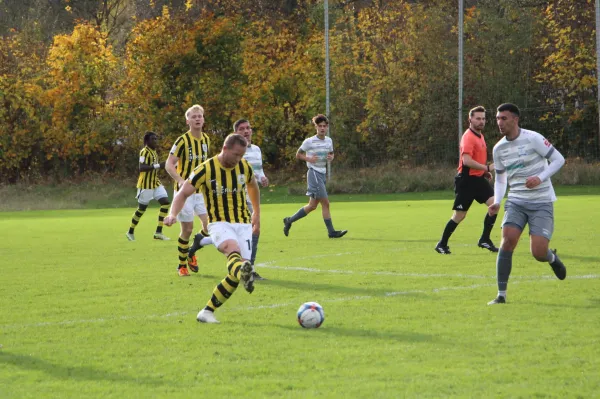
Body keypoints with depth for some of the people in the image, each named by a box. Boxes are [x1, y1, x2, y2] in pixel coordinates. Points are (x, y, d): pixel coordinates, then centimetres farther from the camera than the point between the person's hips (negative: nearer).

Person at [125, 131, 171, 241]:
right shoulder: (145, 152, -15)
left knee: (165, 202, -5)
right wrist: (158, 166, -31)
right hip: (146, 184, -8)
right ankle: (130, 232, 19)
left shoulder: (154, 151, 14)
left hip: (156, 183, 8)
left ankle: (158, 232, -4)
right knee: (141, 208, 1)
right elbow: (141, 168, -27)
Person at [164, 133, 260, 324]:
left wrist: (257, 213, 31)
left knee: (236, 273, -9)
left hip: (243, 224, 4)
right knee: (233, 248, -38)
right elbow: (183, 193, -5)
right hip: (219, 223, -4)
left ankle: (208, 311, 1)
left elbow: (253, 186, 26)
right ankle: (243, 272, -72)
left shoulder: (244, 167, 3)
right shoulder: (206, 170, -10)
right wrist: (173, 214, -22)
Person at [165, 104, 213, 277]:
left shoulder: (206, 139, 7)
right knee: (187, 228, -2)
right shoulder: (182, 140, -12)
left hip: (201, 189, 5)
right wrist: (180, 180, -29)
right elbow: (169, 165, -14)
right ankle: (182, 265, 15)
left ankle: (191, 253, 18)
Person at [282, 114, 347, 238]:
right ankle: (331, 231, -9)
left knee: (312, 205, 9)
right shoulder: (309, 142, -7)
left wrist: (331, 157, 0)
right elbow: (298, 155, 3)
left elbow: (331, 154, 24)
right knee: (325, 203, -12)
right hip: (314, 173, -8)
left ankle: (289, 220, 20)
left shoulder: (329, 141, 10)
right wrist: (309, 159, -15)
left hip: (322, 174, 8)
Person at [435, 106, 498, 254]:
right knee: (459, 215, -2)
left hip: (478, 178, 8)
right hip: (466, 180, -8)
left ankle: (484, 240, -1)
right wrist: (487, 168, -26)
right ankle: (442, 244, 14)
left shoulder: (480, 135, 13)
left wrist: (485, 172, 13)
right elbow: (466, 161, -28)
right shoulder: (468, 137, -16)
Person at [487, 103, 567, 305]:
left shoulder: (533, 138, -11)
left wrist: (540, 178, -20)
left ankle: (552, 258, 27)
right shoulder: (499, 148, 5)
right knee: (508, 239, -20)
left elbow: (558, 159, -6)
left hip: (541, 203, -4)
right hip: (516, 202, 4)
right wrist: (497, 202, 0)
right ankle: (501, 295, -12)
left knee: (538, 253, -14)